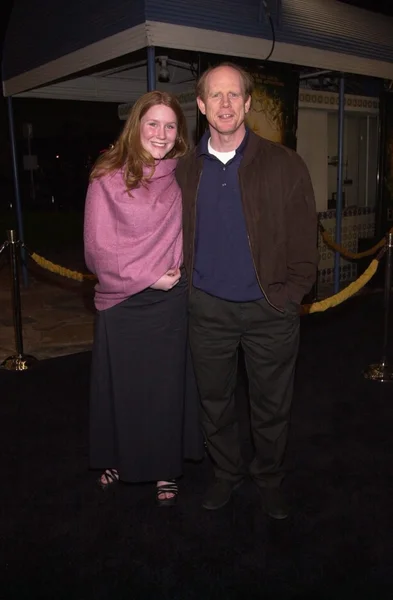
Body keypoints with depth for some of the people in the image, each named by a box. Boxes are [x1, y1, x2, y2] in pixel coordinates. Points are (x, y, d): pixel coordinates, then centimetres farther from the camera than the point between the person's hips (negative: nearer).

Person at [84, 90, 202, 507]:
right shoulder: (107, 178, -5)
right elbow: (98, 248, -9)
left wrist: (177, 273, -3)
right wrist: (149, 278, -13)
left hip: (170, 302, 1)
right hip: (121, 303, -1)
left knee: (166, 386, 10)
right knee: (121, 387, 12)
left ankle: (165, 471, 28)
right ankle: (117, 460, 36)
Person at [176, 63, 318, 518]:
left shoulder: (284, 165, -4)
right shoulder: (185, 171, 4)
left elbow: (304, 244, -3)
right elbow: (176, 238, 12)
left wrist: (285, 297, -8)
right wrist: (188, 285, 3)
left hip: (270, 310, -2)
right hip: (207, 309, 2)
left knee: (271, 407, 12)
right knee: (214, 402, 16)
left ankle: (269, 479, 36)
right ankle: (226, 473, 39)